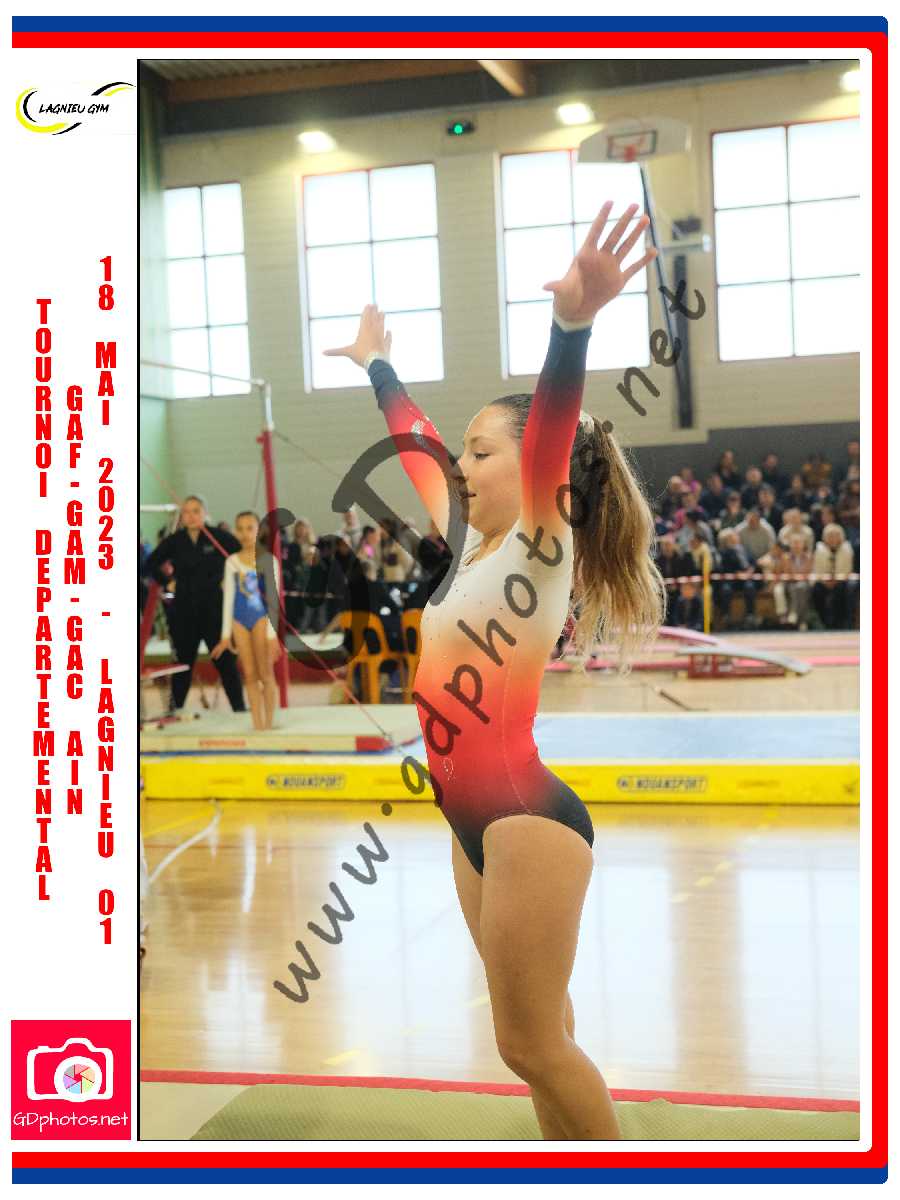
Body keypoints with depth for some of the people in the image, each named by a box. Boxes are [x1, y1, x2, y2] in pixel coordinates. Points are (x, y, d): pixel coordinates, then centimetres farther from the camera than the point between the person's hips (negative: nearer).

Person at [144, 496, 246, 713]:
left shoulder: (219, 537, -5)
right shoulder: (174, 541, 4)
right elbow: (152, 563, 17)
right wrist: (167, 580, 5)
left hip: (214, 607, -3)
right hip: (183, 609, 3)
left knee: (225, 659, -2)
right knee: (183, 661, 9)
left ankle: (239, 706, 4)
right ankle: (175, 707, 18)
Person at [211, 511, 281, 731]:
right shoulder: (232, 562, 6)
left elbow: (272, 597, -6)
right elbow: (228, 598, 10)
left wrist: (272, 633, -11)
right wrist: (226, 634, 8)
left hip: (261, 617, -3)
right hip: (240, 620, 3)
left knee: (265, 674, -1)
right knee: (249, 675, 3)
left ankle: (268, 724, 6)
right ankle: (257, 726, 5)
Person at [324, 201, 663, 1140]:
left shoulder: (541, 542, -9)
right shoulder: (473, 543, 11)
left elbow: (553, 425, -28)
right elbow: (417, 445, 26)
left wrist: (572, 321, -45)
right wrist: (374, 363, 39)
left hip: (527, 818, -9)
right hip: (476, 820, 9)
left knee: (532, 1043, -1)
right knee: (536, 1037, 16)